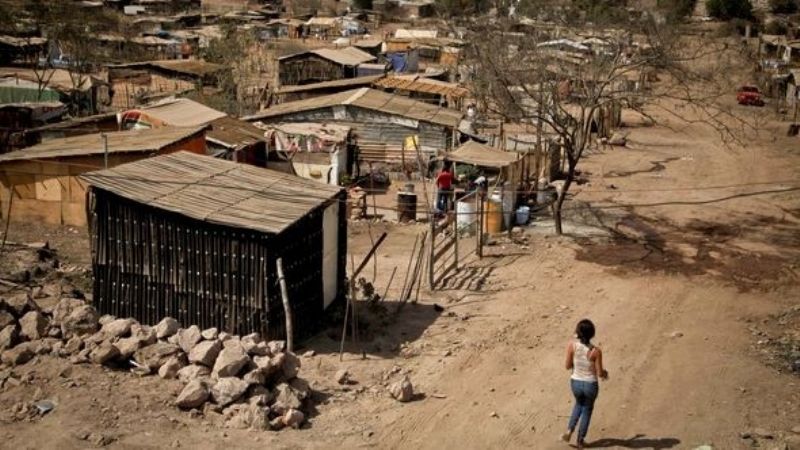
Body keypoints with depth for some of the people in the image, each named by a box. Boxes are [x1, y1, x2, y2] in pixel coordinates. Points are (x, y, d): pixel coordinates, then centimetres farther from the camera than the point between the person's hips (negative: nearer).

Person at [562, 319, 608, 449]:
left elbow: (568, 366, -7)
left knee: (579, 404, 34)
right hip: (590, 385, -2)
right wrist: (605, 373, 9)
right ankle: (580, 440, 33)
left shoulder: (572, 345, -17)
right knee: (587, 409, 25)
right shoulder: (596, 351, -23)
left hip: (576, 383, 2)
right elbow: (599, 373, -15)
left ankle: (569, 430, 19)